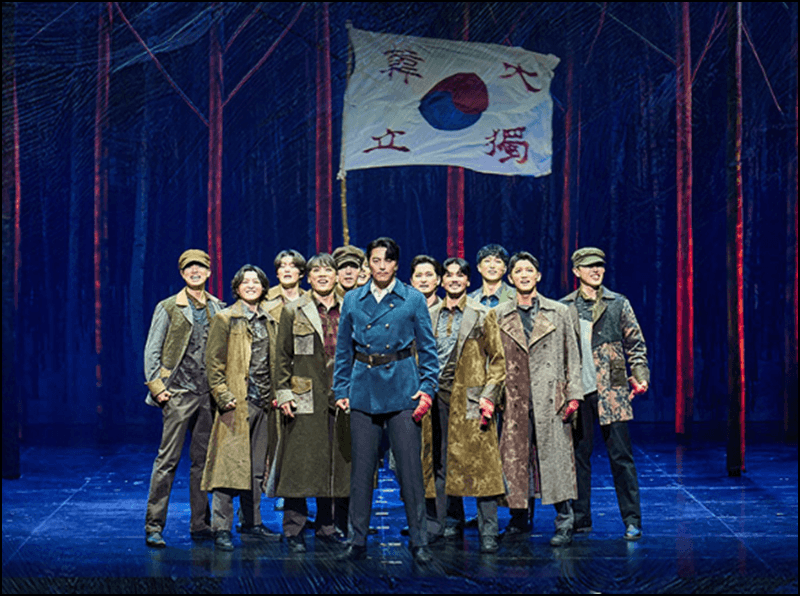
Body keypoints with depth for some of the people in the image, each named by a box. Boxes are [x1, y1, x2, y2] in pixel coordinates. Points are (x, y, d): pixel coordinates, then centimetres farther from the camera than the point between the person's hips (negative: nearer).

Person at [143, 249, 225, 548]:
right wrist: (156, 386, -7)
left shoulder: (218, 308, 12)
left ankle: (200, 524, 14)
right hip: (179, 392, -4)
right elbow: (152, 350, 1)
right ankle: (153, 526, -4)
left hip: (210, 394, 4)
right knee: (168, 459, -7)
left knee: (203, 459, 8)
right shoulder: (168, 308, 1)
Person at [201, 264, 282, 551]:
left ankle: (252, 524, 19)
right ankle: (221, 529, -7)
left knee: (256, 467, 10)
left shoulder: (269, 321, 16)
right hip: (237, 403, -6)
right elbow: (213, 362, -5)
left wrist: (274, 395, 12)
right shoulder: (225, 319, -2)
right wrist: (224, 396, -13)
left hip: (262, 403, 6)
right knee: (229, 465, -9)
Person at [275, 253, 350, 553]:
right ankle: (294, 530, 2)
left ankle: (327, 526, 16)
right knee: (300, 462, -4)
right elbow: (283, 356, 3)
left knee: (335, 462, 6)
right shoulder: (294, 311, 4)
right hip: (305, 398, -3)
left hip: (340, 399, 3)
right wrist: (284, 392, -5)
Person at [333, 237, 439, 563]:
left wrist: (427, 388, -5)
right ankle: (357, 539, 14)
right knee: (362, 467, 4)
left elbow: (427, 349, 5)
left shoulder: (413, 300, 3)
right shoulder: (353, 300, 8)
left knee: (410, 467, -3)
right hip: (363, 390, 2)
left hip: (402, 390, -2)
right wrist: (341, 390, 6)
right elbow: (343, 350, 13)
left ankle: (418, 540, 6)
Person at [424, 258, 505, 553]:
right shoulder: (429, 316, 12)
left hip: (469, 398, -3)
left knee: (480, 467, -4)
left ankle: (488, 534, 1)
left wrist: (488, 396, -8)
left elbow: (498, 360, 3)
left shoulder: (483, 316, 3)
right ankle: (434, 528, 15)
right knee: (438, 465, 7)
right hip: (437, 398, 3)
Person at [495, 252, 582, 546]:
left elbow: (572, 356, 7)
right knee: (515, 458, 3)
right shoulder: (499, 315, 9)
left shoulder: (558, 312, 7)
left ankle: (564, 524, 2)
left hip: (550, 397, -1)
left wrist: (573, 394, -1)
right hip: (515, 398, 2)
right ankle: (520, 519, 15)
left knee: (555, 456, -4)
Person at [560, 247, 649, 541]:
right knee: (578, 456, 6)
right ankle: (580, 519, 15)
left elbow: (636, 344, 8)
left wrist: (640, 375, -4)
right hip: (576, 391, 2)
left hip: (611, 389, -1)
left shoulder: (618, 304, 7)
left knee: (621, 456, -1)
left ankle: (632, 521, 3)